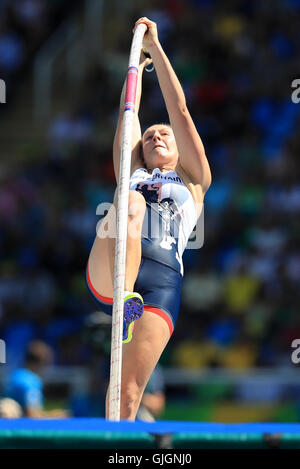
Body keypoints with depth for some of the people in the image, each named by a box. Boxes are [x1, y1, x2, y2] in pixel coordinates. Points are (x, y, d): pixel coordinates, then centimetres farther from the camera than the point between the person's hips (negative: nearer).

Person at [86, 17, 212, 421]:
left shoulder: (193, 180, 25)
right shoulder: (132, 175, 31)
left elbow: (179, 110, 22)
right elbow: (128, 115, 28)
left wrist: (156, 49, 22)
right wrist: (137, 65, 31)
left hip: (161, 282, -1)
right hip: (107, 274, 1)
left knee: (130, 392, -14)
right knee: (131, 202, -29)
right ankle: (125, 301, -45)